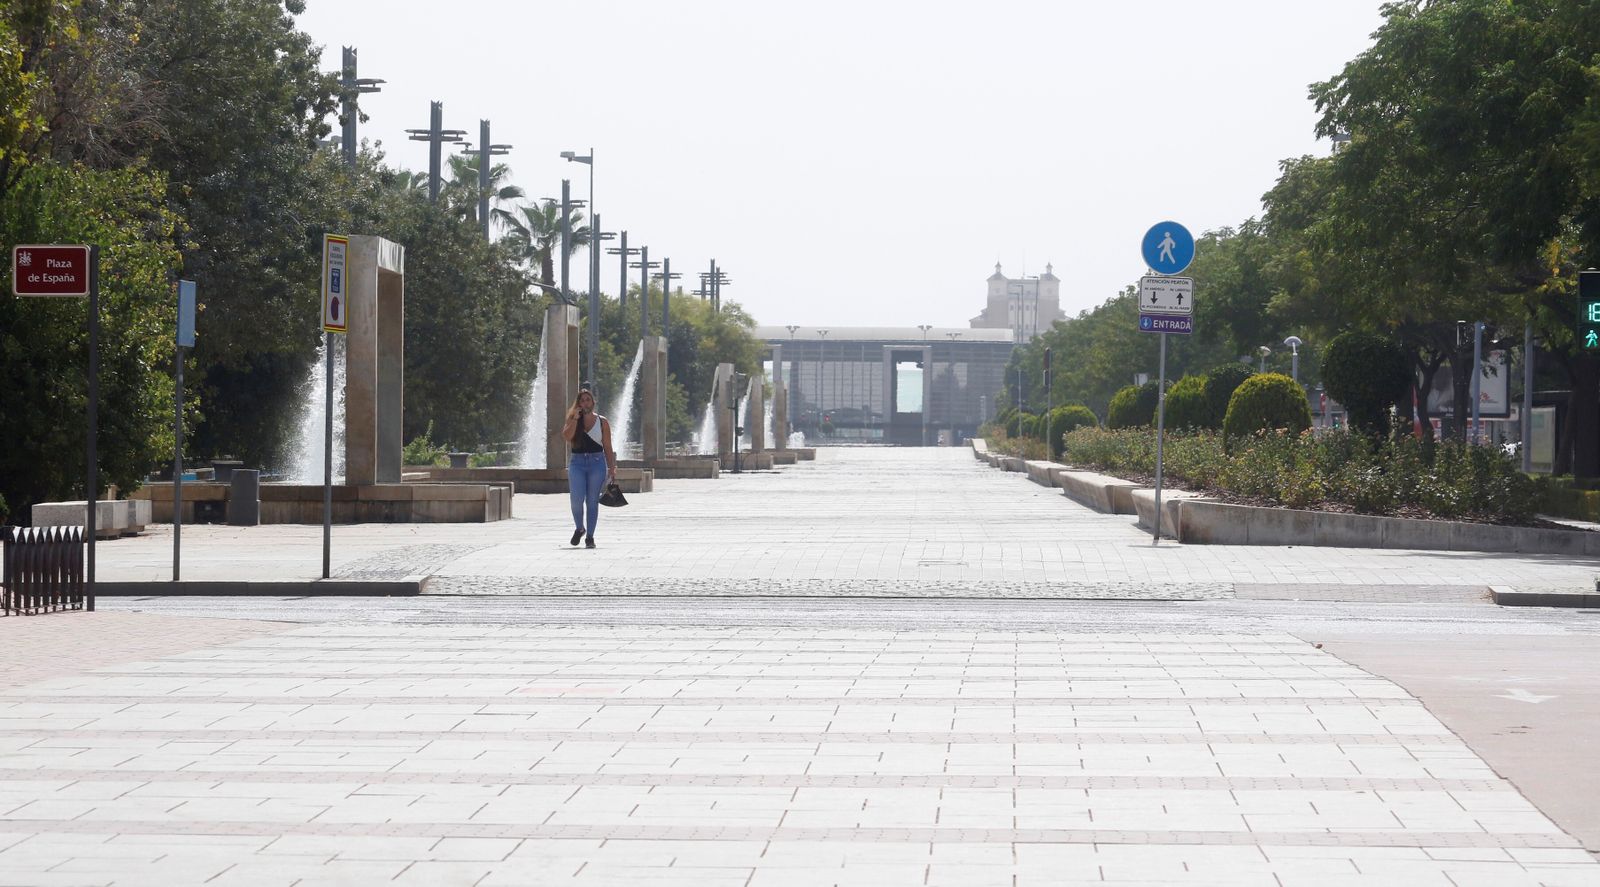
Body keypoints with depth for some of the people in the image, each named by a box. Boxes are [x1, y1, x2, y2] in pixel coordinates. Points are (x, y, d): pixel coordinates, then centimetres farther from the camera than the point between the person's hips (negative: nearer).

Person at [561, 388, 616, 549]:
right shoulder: (573, 420, 9)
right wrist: (576, 418, -11)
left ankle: (589, 537, 6)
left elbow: (608, 448, 7)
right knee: (577, 499, -10)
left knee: (592, 501, 0)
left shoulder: (601, 422, 7)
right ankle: (579, 528, 15)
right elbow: (567, 435, -11)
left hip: (597, 462, 0)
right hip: (577, 462, 0)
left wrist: (612, 469, 3)